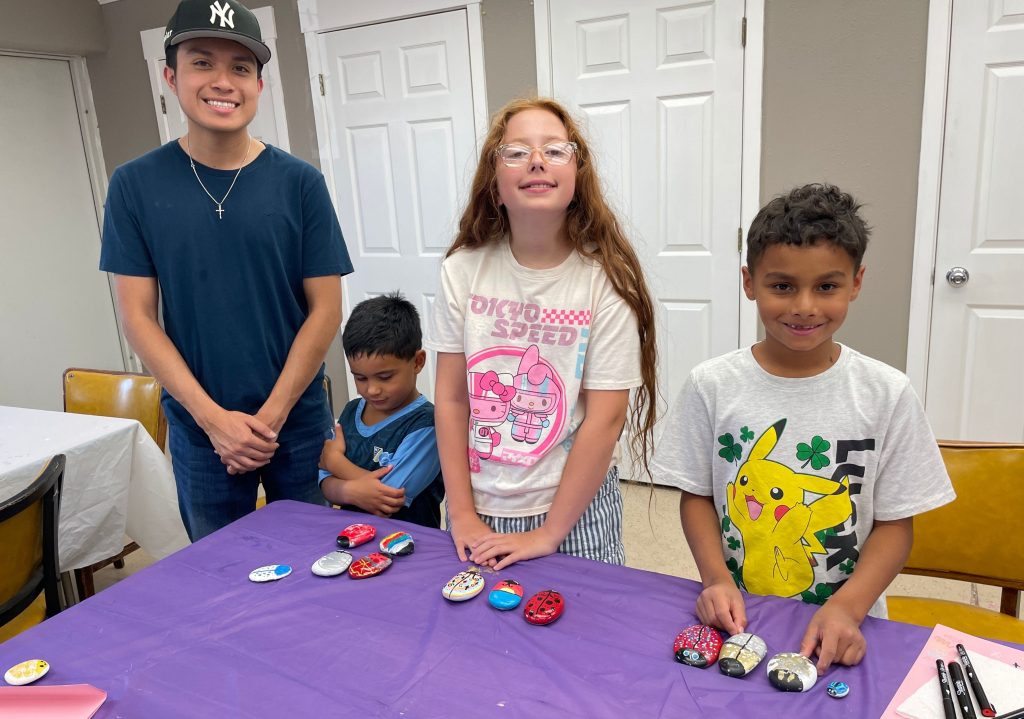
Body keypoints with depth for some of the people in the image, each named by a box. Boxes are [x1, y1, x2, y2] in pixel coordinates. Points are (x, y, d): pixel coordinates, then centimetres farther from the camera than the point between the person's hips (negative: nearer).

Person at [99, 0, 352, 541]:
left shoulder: (299, 182, -5)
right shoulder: (136, 185, -2)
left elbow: (325, 309, -5)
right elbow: (137, 315, -3)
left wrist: (269, 417, -10)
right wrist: (214, 417, -11)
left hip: (298, 422, 0)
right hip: (199, 430, 1)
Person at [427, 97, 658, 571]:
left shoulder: (606, 279, -14)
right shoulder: (464, 269, -7)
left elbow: (605, 418, -14)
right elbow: (451, 398, -4)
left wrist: (548, 533, -12)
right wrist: (462, 514, -4)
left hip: (574, 511, -2)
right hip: (480, 511, 2)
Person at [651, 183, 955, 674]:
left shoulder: (887, 394, -4)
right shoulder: (712, 385, -5)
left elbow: (895, 522, 0)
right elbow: (696, 496, 3)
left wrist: (847, 607, -13)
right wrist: (716, 579, -11)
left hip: (843, 630, 1)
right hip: (733, 619, 0)